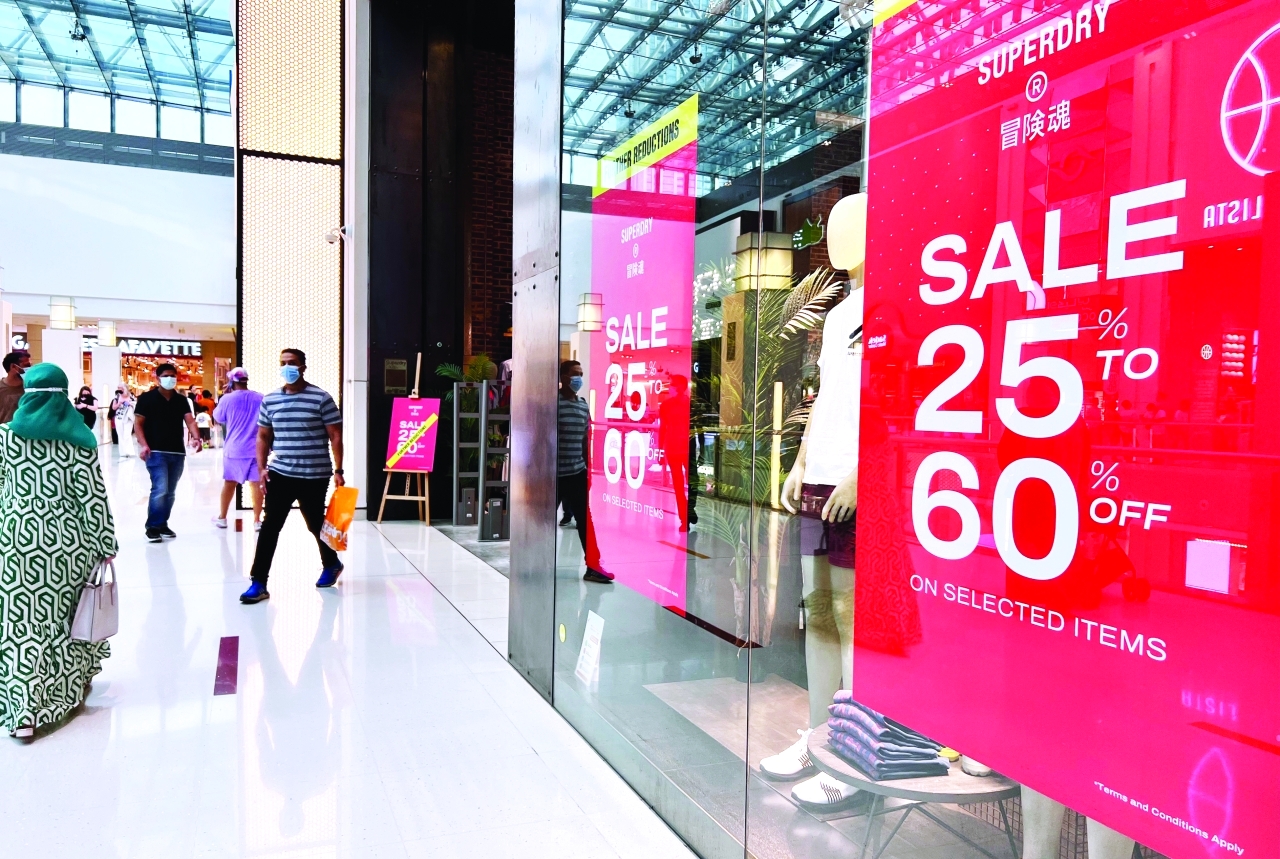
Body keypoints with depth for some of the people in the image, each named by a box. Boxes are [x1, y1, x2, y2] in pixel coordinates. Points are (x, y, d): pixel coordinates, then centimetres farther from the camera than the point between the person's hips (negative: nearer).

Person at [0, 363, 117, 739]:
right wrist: (107, 545, 1)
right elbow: (94, 497, -5)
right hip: (67, 539, 0)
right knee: (67, 614, 17)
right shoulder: (80, 439, -5)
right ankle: (72, 686, 33)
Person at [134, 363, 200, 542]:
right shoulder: (147, 398, -1)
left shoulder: (181, 400, 10)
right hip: (156, 452, -5)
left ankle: (163, 524, 21)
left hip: (178, 453, 5)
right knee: (160, 489, -14)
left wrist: (196, 438, -19)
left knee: (170, 492, 10)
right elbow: (138, 423, -3)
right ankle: (153, 527, -3)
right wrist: (143, 445, -17)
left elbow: (189, 421, -1)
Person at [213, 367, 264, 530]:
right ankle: (257, 521, 2)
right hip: (255, 449, 0)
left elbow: (218, 418, 10)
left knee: (229, 483, 14)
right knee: (256, 484, 1)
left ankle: (222, 517, 25)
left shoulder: (227, 399, -6)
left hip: (233, 449, 0)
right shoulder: (260, 399, -1)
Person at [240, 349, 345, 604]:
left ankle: (331, 564, 37)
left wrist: (338, 471, -11)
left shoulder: (321, 398, -7)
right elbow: (263, 437, 13)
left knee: (316, 524, 11)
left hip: (314, 476, -3)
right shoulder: (269, 400, 5)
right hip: (280, 474, 3)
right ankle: (258, 583, -1)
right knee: (270, 527, -4)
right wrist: (262, 468, 3)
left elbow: (335, 436, -6)